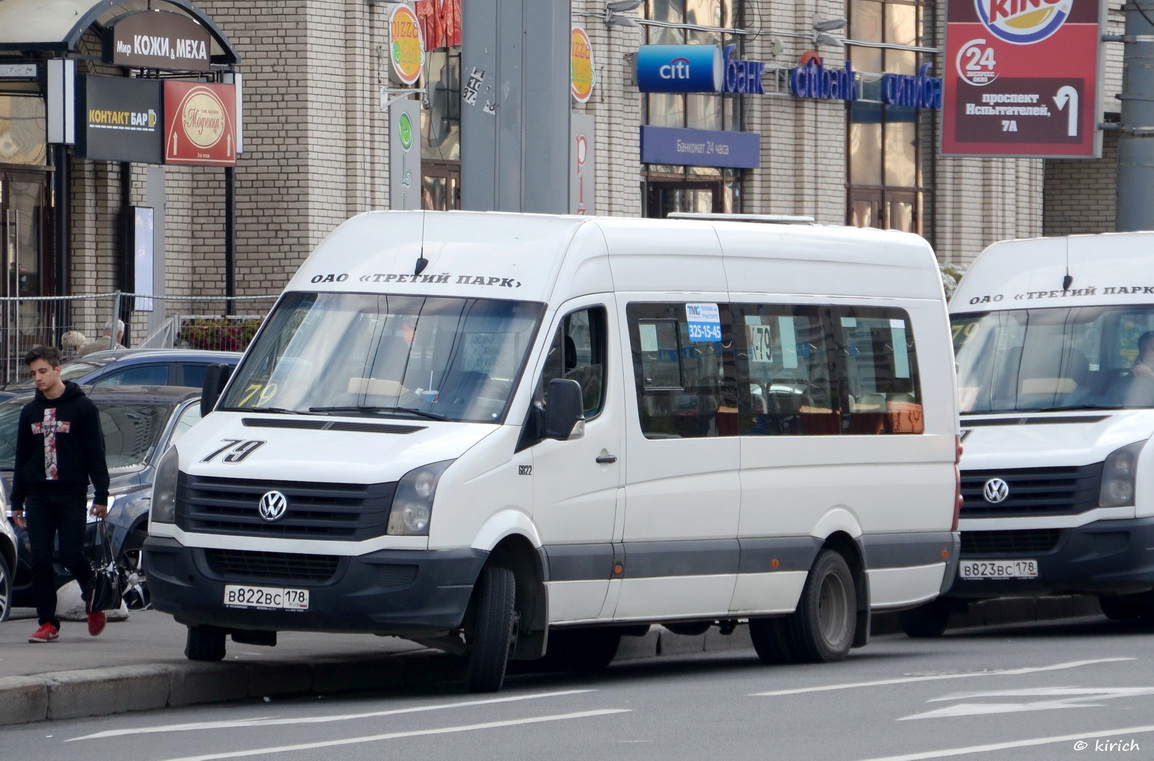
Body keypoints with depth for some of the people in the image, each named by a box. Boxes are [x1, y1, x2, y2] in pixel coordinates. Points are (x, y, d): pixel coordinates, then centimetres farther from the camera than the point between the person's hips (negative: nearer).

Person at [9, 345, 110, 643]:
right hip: (38, 496, 4)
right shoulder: (30, 411, 13)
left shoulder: (81, 407, -1)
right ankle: (47, 623, 1)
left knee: (71, 555, -9)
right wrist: (17, 502, 14)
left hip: (72, 495, -4)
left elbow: (95, 454, -2)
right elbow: (21, 459, 17)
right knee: (40, 560, -2)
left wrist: (101, 496, -8)